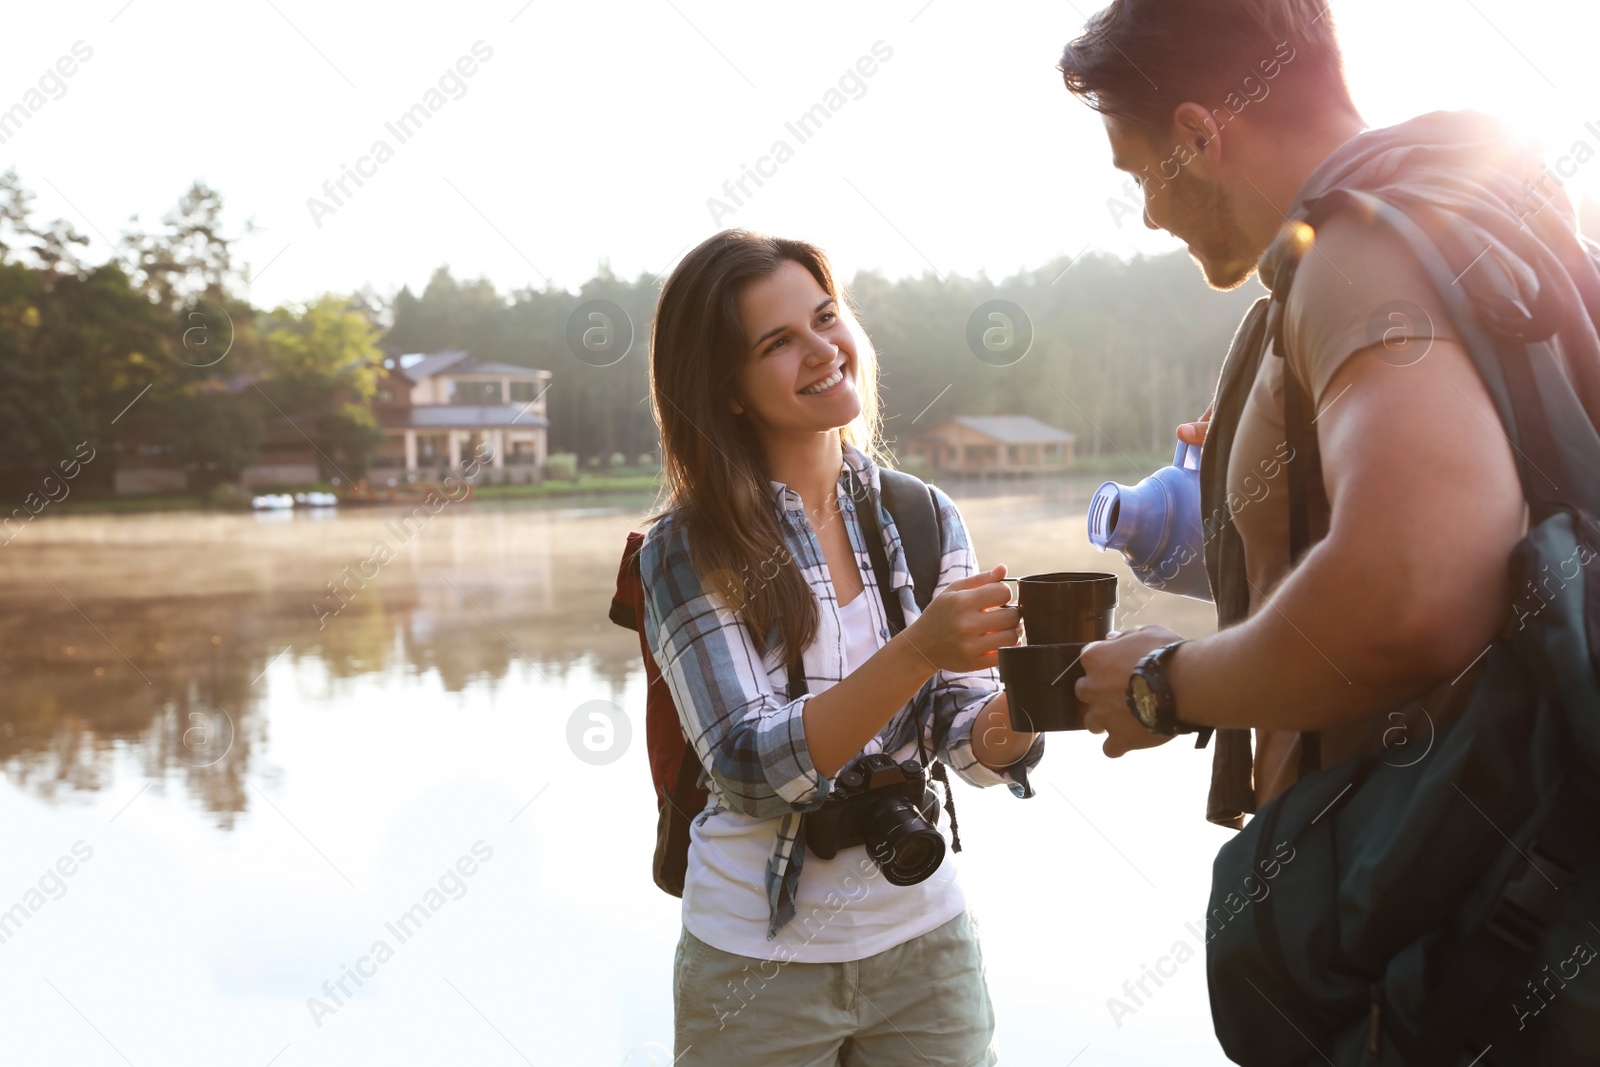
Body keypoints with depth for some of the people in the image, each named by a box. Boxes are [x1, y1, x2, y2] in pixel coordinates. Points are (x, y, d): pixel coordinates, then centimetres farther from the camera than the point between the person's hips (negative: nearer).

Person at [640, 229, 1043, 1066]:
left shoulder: (924, 518, -2)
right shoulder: (688, 549, -12)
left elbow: (971, 743, -3)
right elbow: (751, 769, -20)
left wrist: (1025, 697, -26)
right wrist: (916, 652, -32)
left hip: (926, 942, 3)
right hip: (761, 966, -3)